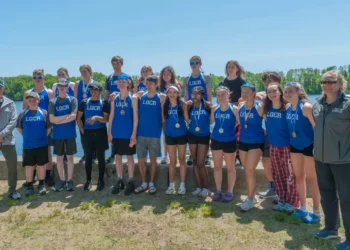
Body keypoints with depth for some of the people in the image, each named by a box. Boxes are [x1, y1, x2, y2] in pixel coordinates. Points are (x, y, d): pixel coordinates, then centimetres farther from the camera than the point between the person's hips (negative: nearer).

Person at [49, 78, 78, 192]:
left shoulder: (73, 100, 0)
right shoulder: (52, 102, 3)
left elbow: (74, 116, -12)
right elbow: (51, 119, -7)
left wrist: (58, 120, -10)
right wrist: (67, 115, -11)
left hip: (70, 134, -1)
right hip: (57, 135, 2)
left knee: (69, 157, 4)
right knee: (59, 157, 7)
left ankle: (69, 180, 12)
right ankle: (62, 180, 18)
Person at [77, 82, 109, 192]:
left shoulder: (104, 103, 1)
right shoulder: (84, 102, 6)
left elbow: (107, 119, -7)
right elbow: (78, 118, 10)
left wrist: (96, 117, -23)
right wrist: (82, 130, 2)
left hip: (100, 133, -1)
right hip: (88, 133, 2)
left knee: (101, 157, 3)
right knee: (88, 157, 5)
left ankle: (101, 180, 13)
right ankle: (88, 180, 16)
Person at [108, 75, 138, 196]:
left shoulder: (133, 98, -3)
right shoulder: (114, 98, 8)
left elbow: (135, 117, -6)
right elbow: (111, 115, 9)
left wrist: (134, 133, -11)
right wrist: (109, 131, 4)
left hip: (128, 133, -3)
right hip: (116, 133, 4)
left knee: (129, 157, 4)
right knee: (118, 156, 9)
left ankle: (130, 182, 12)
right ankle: (119, 181, 21)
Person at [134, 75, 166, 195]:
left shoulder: (161, 97, -2)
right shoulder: (141, 95, 4)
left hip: (154, 134, -2)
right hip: (141, 133, 2)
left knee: (153, 159, 7)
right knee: (141, 159, 7)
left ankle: (152, 183, 21)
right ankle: (144, 183, 22)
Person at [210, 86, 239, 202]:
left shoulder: (234, 109, -12)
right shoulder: (214, 108, 1)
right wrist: (210, 108, 4)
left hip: (230, 141, -4)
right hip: (216, 140, 4)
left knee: (230, 167, 9)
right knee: (217, 166, 12)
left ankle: (230, 192, 21)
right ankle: (218, 190, 26)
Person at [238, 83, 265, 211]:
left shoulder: (259, 107, -14)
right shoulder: (240, 106, 1)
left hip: (256, 142, -5)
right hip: (243, 142, 5)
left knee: (250, 171, -8)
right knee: (247, 171, 13)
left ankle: (250, 199, 7)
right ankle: (251, 195, 29)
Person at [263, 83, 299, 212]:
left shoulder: (287, 107, -12)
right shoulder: (266, 108, 1)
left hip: (287, 145, -5)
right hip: (273, 145, 5)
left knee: (289, 174, 2)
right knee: (277, 174, 13)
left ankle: (291, 202, 14)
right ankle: (282, 200, 26)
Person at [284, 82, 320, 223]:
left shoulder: (306, 106, -19)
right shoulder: (288, 108, 1)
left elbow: (317, 126, -20)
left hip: (309, 145, -7)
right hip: (295, 146, 7)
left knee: (311, 178, 2)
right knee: (298, 177, 14)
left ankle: (316, 212, 15)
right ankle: (303, 209, 28)